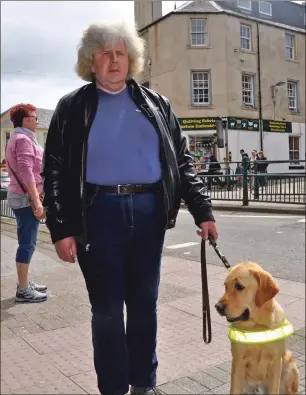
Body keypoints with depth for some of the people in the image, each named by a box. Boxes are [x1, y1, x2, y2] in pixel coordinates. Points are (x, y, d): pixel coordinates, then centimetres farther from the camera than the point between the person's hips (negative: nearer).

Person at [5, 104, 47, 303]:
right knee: (27, 243, -7)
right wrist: (36, 200, -27)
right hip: (27, 198, -11)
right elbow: (26, 172, -24)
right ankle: (23, 290, -1)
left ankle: (25, 283, 23)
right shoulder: (24, 139, -14)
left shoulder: (17, 138, 20)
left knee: (26, 242, 15)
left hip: (21, 197, 11)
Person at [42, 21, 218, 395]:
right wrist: (61, 229, -6)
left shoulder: (154, 104, 12)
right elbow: (55, 170, 2)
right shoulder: (73, 108, 6)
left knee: (144, 303, 12)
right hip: (98, 213, -2)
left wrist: (202, 211, 2)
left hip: (147, 211, 2)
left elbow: (181, 159, 10)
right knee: (106, 308, 7)